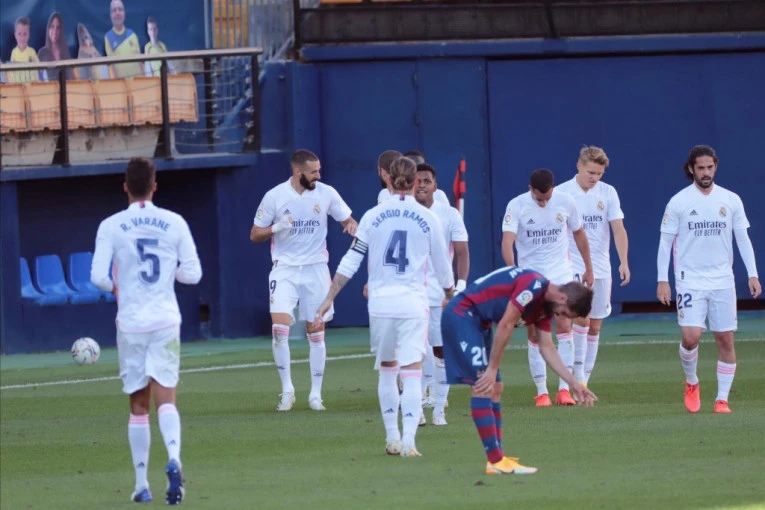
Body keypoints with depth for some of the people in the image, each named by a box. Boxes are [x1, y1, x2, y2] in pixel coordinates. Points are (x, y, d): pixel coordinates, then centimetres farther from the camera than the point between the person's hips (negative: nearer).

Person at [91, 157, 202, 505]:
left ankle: (142, 484, 12)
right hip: (166, 320, 0)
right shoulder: (174, 223, 0)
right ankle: (173, 459, -31)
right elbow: (193, 273, 0)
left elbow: (98, 277, -10)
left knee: (138, 405, 10)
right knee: (166, 400, -3)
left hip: (131, 322, 0)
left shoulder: (111, 226, -4)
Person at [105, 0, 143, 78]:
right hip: (120, 78, -3)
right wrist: (114, 78, -12)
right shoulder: (108, 37, -1)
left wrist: (143, 77, 7)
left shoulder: (132, 35, 9)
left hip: (137, 77, 3)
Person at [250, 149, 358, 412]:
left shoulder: (326, 193, -1)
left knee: (316, 333, 3)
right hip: (285, 269, -1)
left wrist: (352, 226, -14)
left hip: (316, 269, 1)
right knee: (280, 328, -16)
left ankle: (315, 394, 12)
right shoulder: (275, 196, -4)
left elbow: (348, 220, 10)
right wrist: (276, 228, -18)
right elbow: (255, 234, 2)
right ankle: (287, 389, -4)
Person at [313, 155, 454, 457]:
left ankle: (392, 439, 20)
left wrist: (329, 298, 6)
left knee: (386, 369, 17)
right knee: (412, 373, -4)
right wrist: (451, 296, 28)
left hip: (380, 304, 1)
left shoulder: (373, 216, 2)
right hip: (413, 304, -1)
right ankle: (408, 440, -18)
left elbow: (350, 262, 1)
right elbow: (443, 267, 10)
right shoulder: (427, 219, 1)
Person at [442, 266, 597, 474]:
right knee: (483, 387, -15)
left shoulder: (545, 306, 10)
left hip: (478, 322, 11)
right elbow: (505, 326, -21)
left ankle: (498, 458, 10)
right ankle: (495, 461, -17)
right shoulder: (534, 286, -21)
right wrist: (492, 370, -15)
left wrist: (574, 384, 13)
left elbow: (547, 348, 16)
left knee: (495, 388, 9)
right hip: (461, 314, -11)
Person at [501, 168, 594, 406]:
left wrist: (588, 268, 17)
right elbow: (507, 241, -21)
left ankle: (564, 389, -8)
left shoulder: (565, 202, -3)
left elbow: (579, 234, 12)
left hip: (561, 274, 1)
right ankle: (541, 392, 8)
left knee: (564, 326, -10)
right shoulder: (516, 206, -10)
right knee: (535, 334, 0)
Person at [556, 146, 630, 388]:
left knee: (595, 326, 5)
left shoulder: (608, 193, 4)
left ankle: (583, 383, 13)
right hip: (573, 266, -4)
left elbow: (618, 229, -2)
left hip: (601, 267, 4)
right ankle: (578, 376, -15)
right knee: (582, 318, -19)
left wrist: (624, 262, -14)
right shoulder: (561, 193, -3)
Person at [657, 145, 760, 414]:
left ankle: (722, 399, 8)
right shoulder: (678, 202, -2)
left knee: (725, 341, 0)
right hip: (690, 279, -2)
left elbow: (743, 238, 9)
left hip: (723, 281, 2)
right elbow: (666, 241, 1)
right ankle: (691, 382, 13)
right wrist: (662, 280, -5)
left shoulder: (731, 200, 4)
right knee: (690, 336, -15)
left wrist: (752, 274, 1)